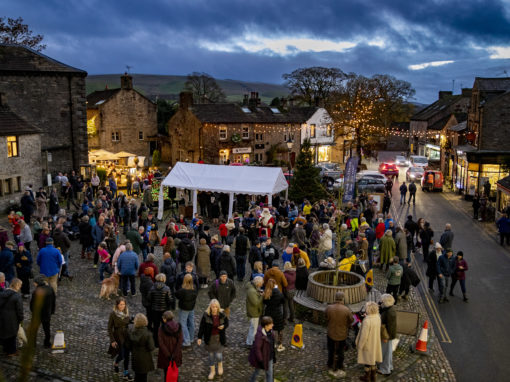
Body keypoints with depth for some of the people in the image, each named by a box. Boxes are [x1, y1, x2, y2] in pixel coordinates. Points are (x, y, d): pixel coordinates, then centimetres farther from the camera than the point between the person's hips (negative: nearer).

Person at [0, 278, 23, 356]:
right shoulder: (17, 296, -21)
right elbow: (19, 309, -17)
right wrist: (20, 319, -1)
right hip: (11, 319, -6)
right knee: (12, 335, 13)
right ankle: (11, 351, 28)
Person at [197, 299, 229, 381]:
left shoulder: (222, 314, -12)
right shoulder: (206, 315, -15)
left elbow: (227, 323, 3)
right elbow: (202, 327, -8)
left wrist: (223, 326, -19)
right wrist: (199, 337, -9)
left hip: (219, 337, 0)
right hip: (209, 338, 0)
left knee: (218, 355, 0)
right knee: (211, 354, 13)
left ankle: (220, 364, 36)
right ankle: (212, 371, 35)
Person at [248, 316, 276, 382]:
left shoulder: (269, 330, -9)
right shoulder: (260, 335, -33)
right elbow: (257, 348, -26)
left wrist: (273, 355, 15)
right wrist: (260, 361, -22)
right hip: (261, 356, -7)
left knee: (269, 372, 14)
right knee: (257, 370, 19)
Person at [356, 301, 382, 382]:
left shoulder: (367, 321, -32)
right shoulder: (377, 317, -9)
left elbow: (364, 335, -25)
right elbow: (377, 329, 5)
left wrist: (360, 345, -13)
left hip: (367, 343, -7)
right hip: (375, 342, 7)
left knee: (367, 359, 12)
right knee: (373, 358, 22)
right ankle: (373, 375, 35)